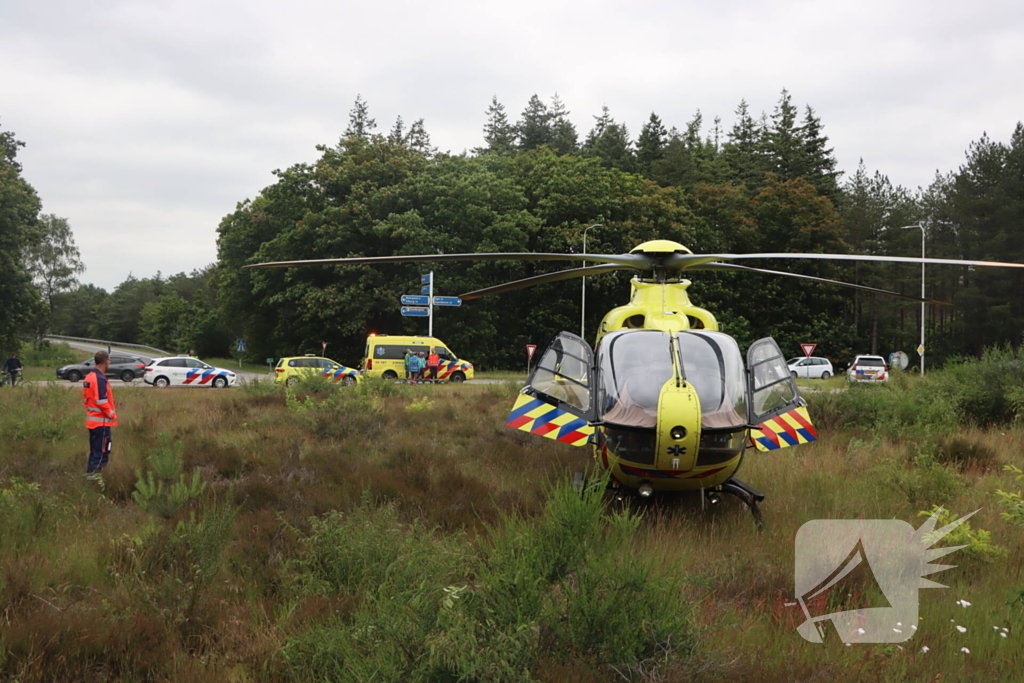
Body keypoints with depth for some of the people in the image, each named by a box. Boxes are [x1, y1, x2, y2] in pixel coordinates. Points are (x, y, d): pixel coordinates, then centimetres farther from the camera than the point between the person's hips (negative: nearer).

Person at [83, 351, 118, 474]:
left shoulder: (89, 377, 12)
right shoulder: (100, 379, -18)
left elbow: (85, 398, 16)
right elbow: (101, 401, -22)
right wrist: (111, 414, -10)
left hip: (92, 421, 10)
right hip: (101, 422, -10)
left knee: (94, 452, 16)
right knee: (102, 454, -5)